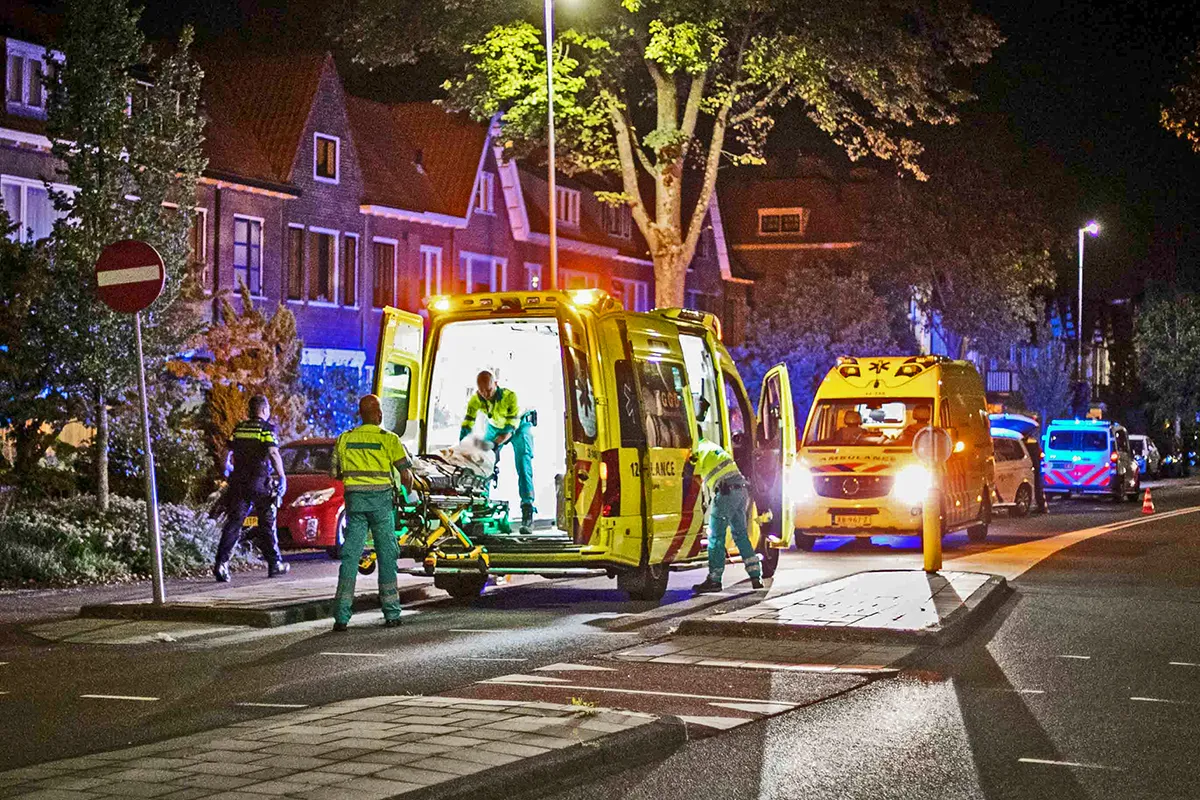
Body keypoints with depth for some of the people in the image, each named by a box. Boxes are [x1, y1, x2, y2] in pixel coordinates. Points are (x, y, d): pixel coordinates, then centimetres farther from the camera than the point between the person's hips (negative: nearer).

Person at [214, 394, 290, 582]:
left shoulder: (239, 428, 11)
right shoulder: (267, 428, -4)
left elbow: (229, 453, 12)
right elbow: (273, 453, -16)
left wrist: (229, 472, 28)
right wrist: (282, 477, -12)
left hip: (238, 482, 4)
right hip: (260, 481, -4)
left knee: (233, 523, 0)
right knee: (267, 525, 8)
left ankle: (221, 563, -14)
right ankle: (275, 564, 15)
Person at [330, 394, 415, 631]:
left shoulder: (345, 439, 5)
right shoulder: (389, 439, -3)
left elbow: (336, 473, 11)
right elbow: (406, 474, -3)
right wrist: (408, 487, 19)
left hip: (355, 499, 2)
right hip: (381, 499, -2)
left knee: (350, 555, 0)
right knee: (387, 556, 7)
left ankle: (342, 616, -8)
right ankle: (391, 614, 11)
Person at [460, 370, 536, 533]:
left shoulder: (510, 397, -36)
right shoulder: (475, 400, -24)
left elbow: (510, 429, -35)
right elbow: (466, 427, -21)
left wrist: (493, 445, -48)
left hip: (518, 426, -4)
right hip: (495, 427, 4)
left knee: (523, 463, -20)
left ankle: (527, 510, -26)